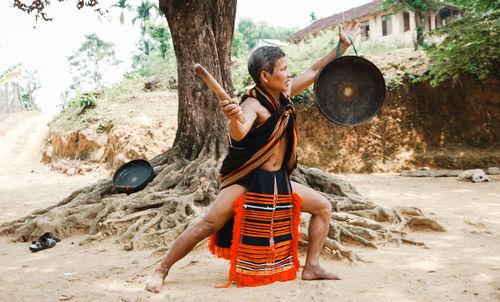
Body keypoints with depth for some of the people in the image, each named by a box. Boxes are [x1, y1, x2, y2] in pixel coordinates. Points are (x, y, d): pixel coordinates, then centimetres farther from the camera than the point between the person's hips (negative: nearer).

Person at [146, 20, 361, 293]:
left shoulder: (284, 95, 3)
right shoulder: (253, 105, -21)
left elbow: (315, 71, 14)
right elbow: (239, 134, -42)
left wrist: (343, 45, 13)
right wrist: (234, 118, -64)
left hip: (278, 180, 8)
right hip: (247, 179, -8)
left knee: (323, 207, 8)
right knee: (209, 224, -16)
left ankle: (311, 267, 16)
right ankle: (161, 271, -2)